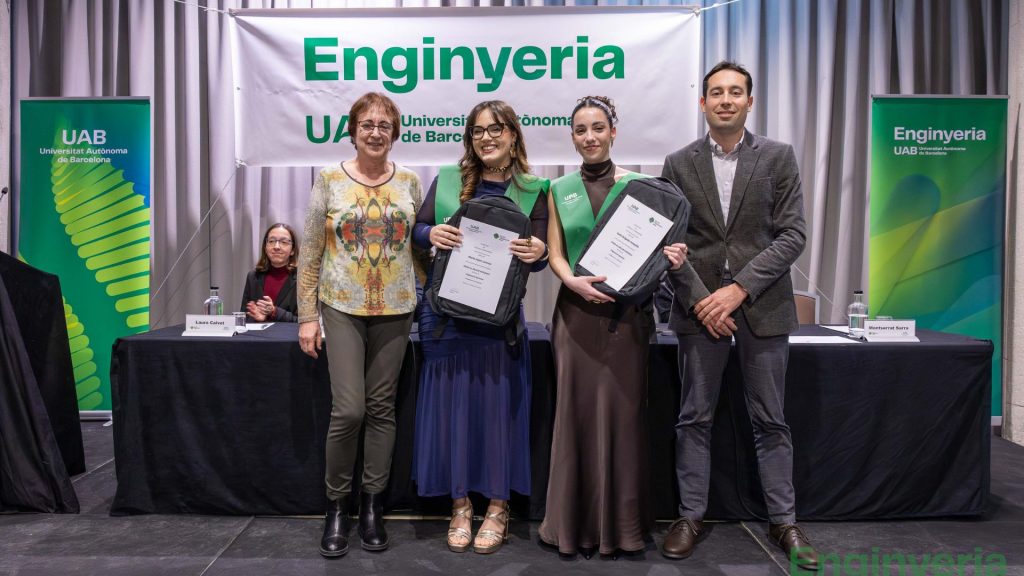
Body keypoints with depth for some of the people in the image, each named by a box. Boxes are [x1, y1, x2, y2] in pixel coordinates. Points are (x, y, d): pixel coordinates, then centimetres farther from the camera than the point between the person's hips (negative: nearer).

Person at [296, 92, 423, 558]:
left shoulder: (409, 182, 5)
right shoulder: (329, 181, -1)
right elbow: (310, 255, 0)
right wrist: (307, 316, -4)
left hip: (395, 310, 2)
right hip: (343, 309, -2)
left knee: (381, 407, 7)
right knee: (348, 410, -8)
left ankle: (372, 504, 21)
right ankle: (336, 506, 14)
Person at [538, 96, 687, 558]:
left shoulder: (639, 185, 3)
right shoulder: (559, 190, 9)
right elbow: (555, 254, 4)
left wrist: (671, 257, -17)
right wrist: (575, 281, -17)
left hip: (627, 312, -1)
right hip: (576, 311, 2)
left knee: (621, 411, 3)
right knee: (577, 410, 4)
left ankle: (619, 522, 17)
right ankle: (576, 521, 18)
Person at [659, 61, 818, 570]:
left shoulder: (778, 157, 3)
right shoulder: (679, 163, 5)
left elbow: (792, 235, -4)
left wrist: (739, 288, -13)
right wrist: (700, 300, -9)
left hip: (763, 305, 0)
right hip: (700, 306, 1)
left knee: (770, 419, 8)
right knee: (694, 418, 7)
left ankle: (783, 520, 22)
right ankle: (691, 516, 20)